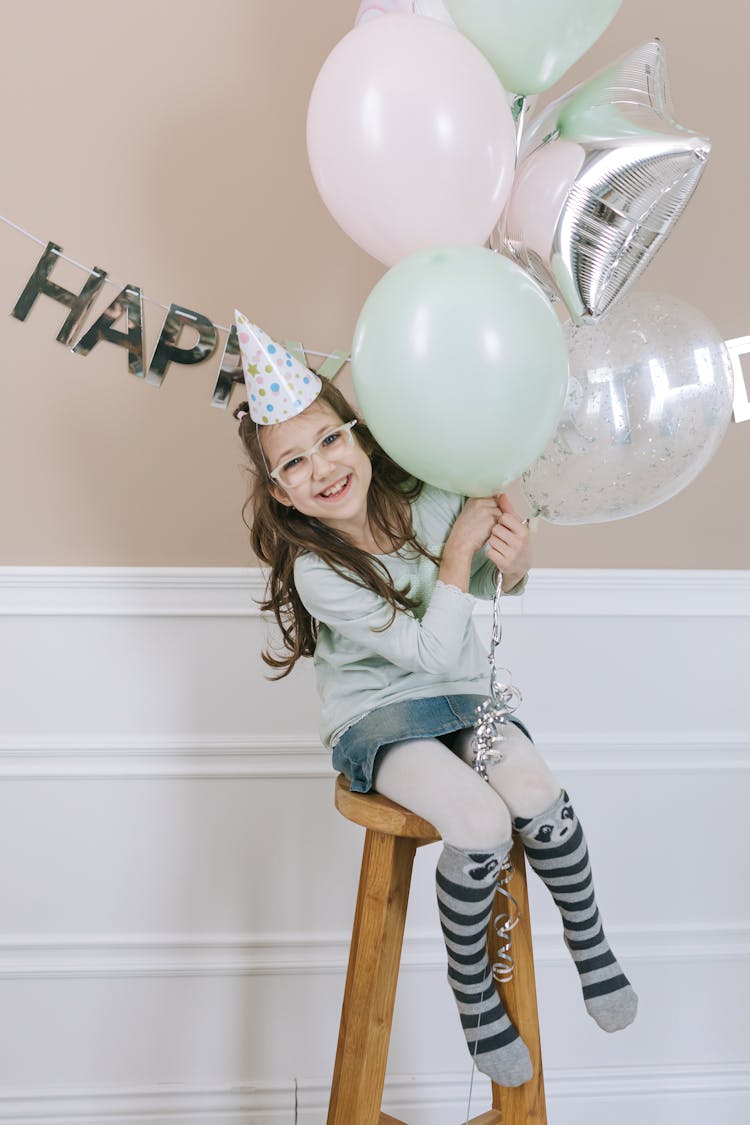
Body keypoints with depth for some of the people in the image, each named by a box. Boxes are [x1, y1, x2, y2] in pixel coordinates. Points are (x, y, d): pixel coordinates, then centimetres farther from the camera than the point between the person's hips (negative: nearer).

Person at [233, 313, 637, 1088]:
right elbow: (433, 653, -23)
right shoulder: (317, 571, -20)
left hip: (464, 701, 4)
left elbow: (485, 588, 10)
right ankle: (470, 985, -1)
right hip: (376, 720, -4)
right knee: (482, 826, -28)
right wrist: (458, 550, -24)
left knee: (537, 796, -24)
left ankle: (588, 938, 5)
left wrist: (511, 561, -13)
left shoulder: (426, 501, -9)